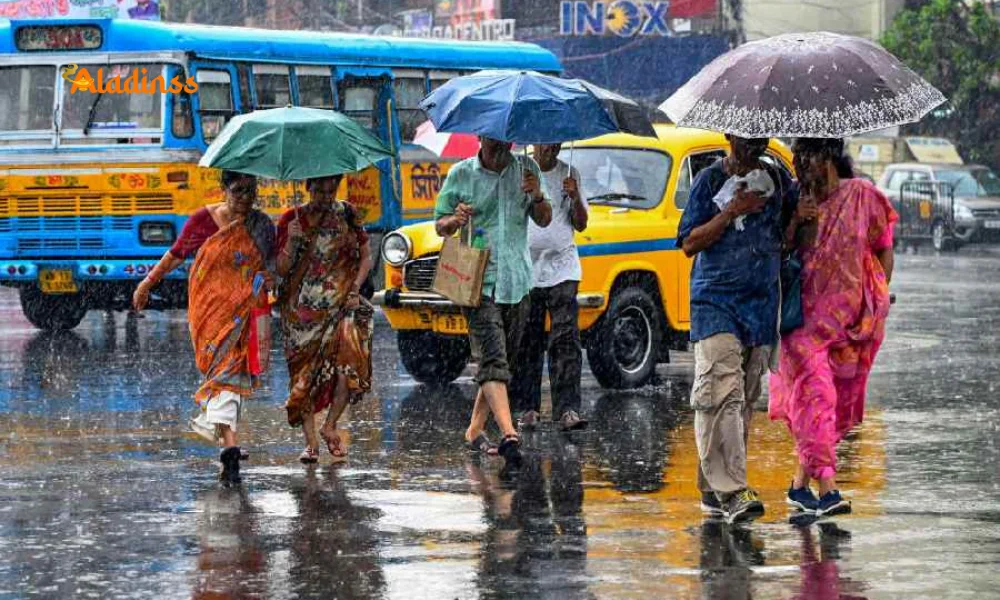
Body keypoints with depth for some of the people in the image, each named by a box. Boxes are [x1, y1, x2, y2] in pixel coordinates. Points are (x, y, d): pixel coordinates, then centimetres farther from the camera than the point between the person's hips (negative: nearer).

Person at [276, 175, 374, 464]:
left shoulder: (347, 215, 6)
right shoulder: (291, 220, 4)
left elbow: (366, 258, 10)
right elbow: (282, 270, 0)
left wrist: (354, 290, -4)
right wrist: (292, 242, -16)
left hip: (340, 303, 0)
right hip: (302, 308, 0)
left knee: (348, 361, -19)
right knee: (305, 372, -4)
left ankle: (330, 426, 1)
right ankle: (311, 442, 2)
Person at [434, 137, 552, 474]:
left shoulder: (526, 169, 8)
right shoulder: (460, 174, 0)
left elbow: (544, 220, 11)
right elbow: (439, 225, 6)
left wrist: (538, 197, -11)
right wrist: (455, 220, -18)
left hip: (517, 282, 4)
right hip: (478, 281, -4)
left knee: (504, 362, 11)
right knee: (493, 360, -17)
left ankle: (475, 430, 26)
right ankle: (509, 435, -30)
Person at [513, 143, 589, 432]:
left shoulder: (569, 174, 9)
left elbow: (581, 225, 9)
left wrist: (575, 198, -9)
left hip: (562, 269, 1)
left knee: (566, 339, -10)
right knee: (527, 343, 3)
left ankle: (567, 410, -15)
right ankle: (527, 409, 10)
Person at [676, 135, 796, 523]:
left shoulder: (777, 181, 10)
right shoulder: (710, 181, -1)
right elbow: (689, 244, -4)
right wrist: (731, 212, -14)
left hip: (761, 303, 5)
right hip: (715, 302, -5)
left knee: (745, 401, 5)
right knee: (723, 393, -16)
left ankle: (713, 488, 13)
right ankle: (731, 490, -22)